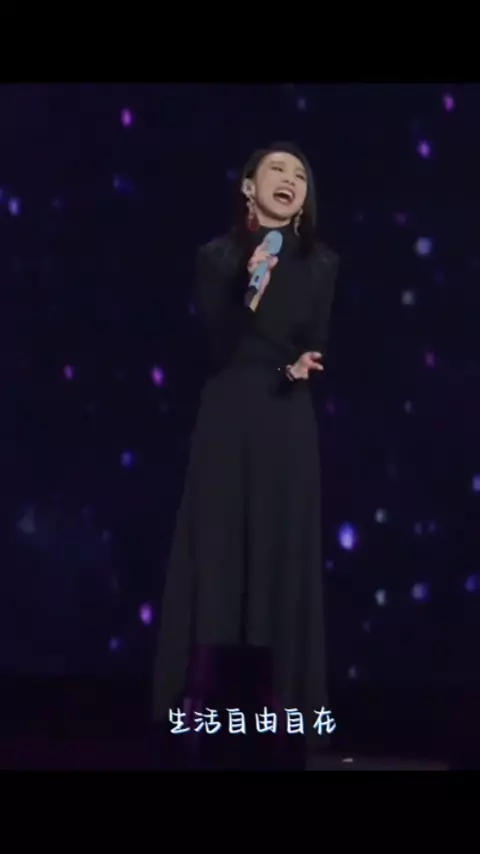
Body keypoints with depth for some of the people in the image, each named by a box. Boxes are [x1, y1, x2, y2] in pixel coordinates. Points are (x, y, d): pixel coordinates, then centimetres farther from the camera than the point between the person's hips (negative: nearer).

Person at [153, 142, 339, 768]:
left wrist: (304, 365, -16)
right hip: (228, 415, -1)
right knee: (217, 546, -3)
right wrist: (249, 292, -23)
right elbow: (218, 345, -8)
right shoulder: (218, 257, 1)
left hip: (289, 421, 2)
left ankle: (286, 698, 5)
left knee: (286, 550, 1)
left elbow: (316, 343, 6)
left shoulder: (320, 264, 6)